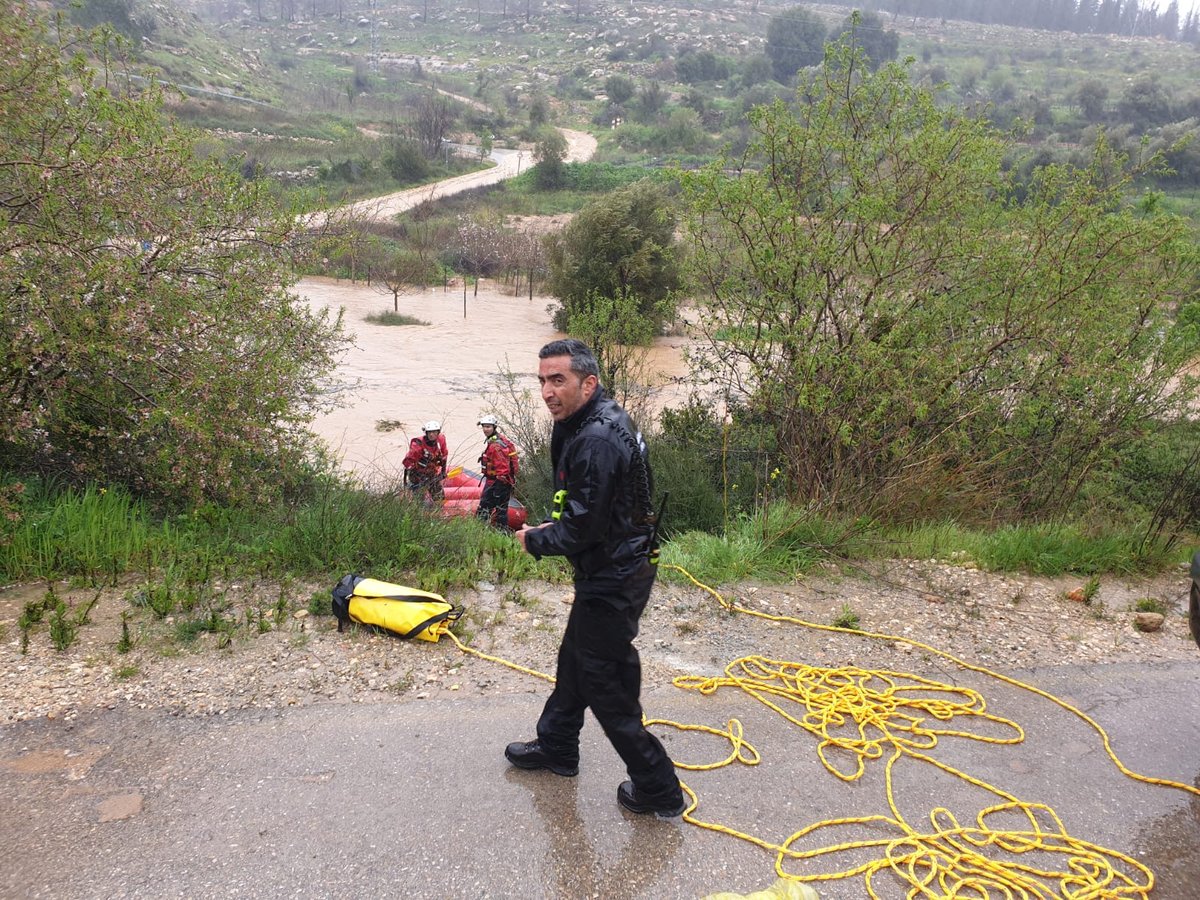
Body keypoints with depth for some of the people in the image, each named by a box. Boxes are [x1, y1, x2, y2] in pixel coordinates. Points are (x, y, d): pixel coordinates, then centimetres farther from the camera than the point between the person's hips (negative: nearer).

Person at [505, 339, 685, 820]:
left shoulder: (597, 440, -28)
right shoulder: (588, 423, 6)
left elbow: (584, 529, -25)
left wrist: (535, 540, -8)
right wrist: (553, 527, 6)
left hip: (612, 579, -11)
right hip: (612, 568, 11)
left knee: (604, 682, 2)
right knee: (574, 658, 25)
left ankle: (659, 790, 15)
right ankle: (556, 748, 46)